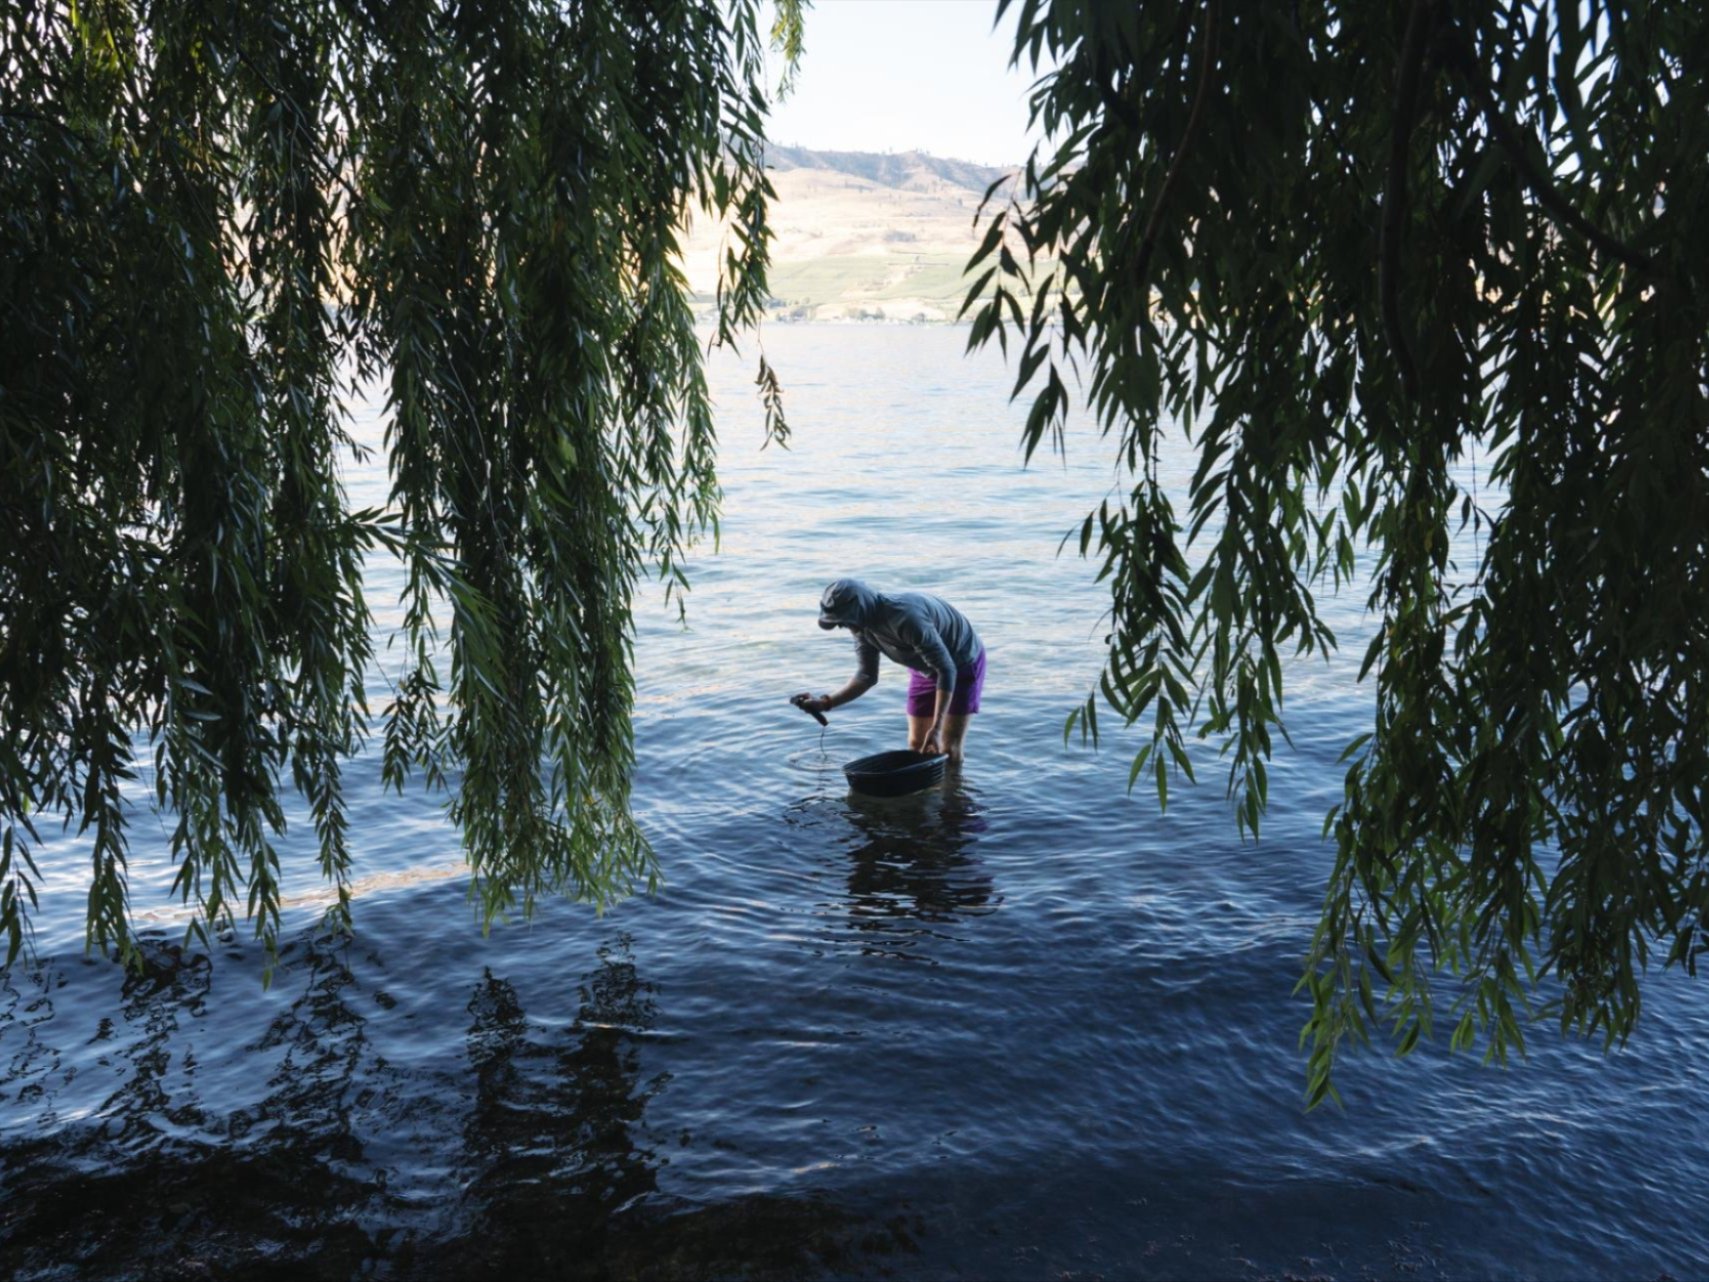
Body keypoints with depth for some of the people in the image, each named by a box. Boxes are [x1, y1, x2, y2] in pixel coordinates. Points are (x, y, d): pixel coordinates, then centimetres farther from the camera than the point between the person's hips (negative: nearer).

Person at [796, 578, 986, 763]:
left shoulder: (906, 619, -40)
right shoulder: (864, 628, -14)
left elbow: (946, 670, -35)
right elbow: (866, 676, -4)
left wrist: (936, 728, -38)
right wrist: (826, 703, -17)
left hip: (962, 664, -7)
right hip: (927, 668, 7)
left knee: (949, 750, -8)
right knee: (916, 745, 6)